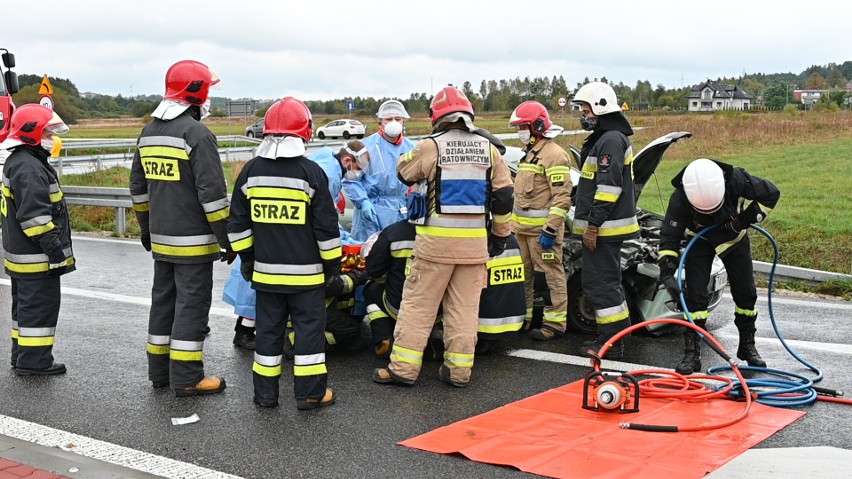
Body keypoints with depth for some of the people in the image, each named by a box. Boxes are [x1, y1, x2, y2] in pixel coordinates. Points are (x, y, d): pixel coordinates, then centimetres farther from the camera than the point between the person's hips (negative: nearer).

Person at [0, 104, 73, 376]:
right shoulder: (28, 168, -20)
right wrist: (54, 247, -22)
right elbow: (34, 215, -25)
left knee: (25, 306, 18)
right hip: (36, 259, -11)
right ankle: (33, 361, 1)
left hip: (22, 254, 11)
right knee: (41, 305, -4)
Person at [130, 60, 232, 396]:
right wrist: (227, 239, -13)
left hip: (161, 239, 8)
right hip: (193, 241, -8)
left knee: (163, 299, 15)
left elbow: (138, 188, 18)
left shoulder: (148, 132, 11)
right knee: (192, 303, -2)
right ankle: (186, 378, 2)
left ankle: (160, 370, 23)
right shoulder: (198, 135, -15)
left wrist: (146, 228, 27)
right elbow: (212, 193, -19)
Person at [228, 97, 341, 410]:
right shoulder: (310, 172, -10)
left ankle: (265, 391, 17)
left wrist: (246, 258, 17)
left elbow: (238, 223, 7)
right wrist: (332, 261, 4)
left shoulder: (250, 171, 1)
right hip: (306, 271, -3)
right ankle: (310, 392, 7)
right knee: (309, 325, 5)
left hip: (265, 269, 4)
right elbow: (326, 224, -7)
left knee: (268, 327, 12)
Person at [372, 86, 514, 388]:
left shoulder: (430, 146, -7)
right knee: (465, 307, 9)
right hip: (474, 240, 4)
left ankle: (403, 367, 6)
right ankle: (459, 369, 13)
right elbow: (504, 196, 7)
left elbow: (404, 171, 11)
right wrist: (501, 235, 16)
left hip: (436, 239, -3)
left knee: (418, 303, 4)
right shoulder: (488, 150, 5)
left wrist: (413, 152, 33)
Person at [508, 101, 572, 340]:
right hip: (523, 228, 10)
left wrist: (550, 230, -24)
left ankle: (555, 322, -1)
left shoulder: (553, 154, -13)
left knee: (551, 274, -5)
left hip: (542, 228, -10)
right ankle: (522, 316, 26)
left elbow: (562, 197, -20)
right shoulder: (530, 153, 19)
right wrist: (514, 222, 24)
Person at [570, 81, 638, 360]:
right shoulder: (603, 139, 19)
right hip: (600, 228, 11)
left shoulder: (611, 140, -15)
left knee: (600, 283, -8)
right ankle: (611, 338, 24)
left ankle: (611, 344, -3)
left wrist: (593, 225, -22)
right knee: (605, 282, 16)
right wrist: (591, 224, 26)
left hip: (603, 228, -11)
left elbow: (608, 188, -23)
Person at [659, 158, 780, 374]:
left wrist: (746, 219, -27)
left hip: (734, 237, 1)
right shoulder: (680, 199, -34)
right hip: (700, 241, -1)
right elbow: (669, 237, -27)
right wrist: (667, 274, -37)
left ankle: (747, 346, 23)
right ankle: (692, 354, -4)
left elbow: (771, 194, -19)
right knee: (695, 295, -11)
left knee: (745, 293, 5)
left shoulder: (736, 179, -35)